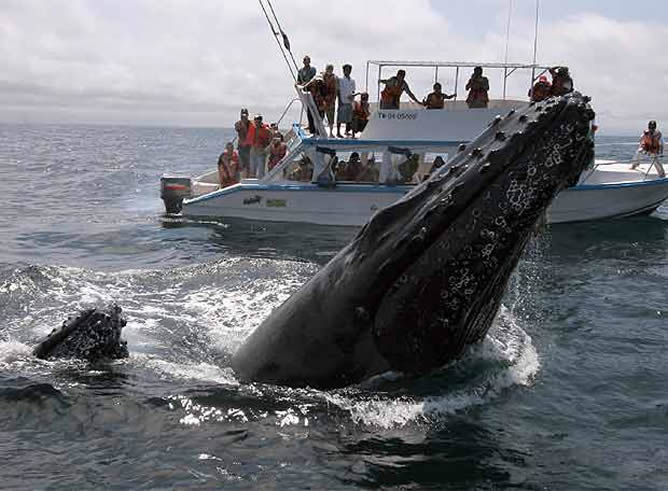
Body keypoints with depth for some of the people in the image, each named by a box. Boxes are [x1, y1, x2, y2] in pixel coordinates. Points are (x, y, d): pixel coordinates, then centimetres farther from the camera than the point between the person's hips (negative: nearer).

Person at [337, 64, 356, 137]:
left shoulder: (352, 81, 13)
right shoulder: (340, 79, 0)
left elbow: (353, 91, 15)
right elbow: (338, 91, -2)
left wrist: (352, 95, -9)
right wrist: (340, 101, -9)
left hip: (349, 102, 4)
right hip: (342, 102, -4)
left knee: (349, 118, 5)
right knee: (340, 118, -4)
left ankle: (347, 131, 17)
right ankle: (338, 132, 1)